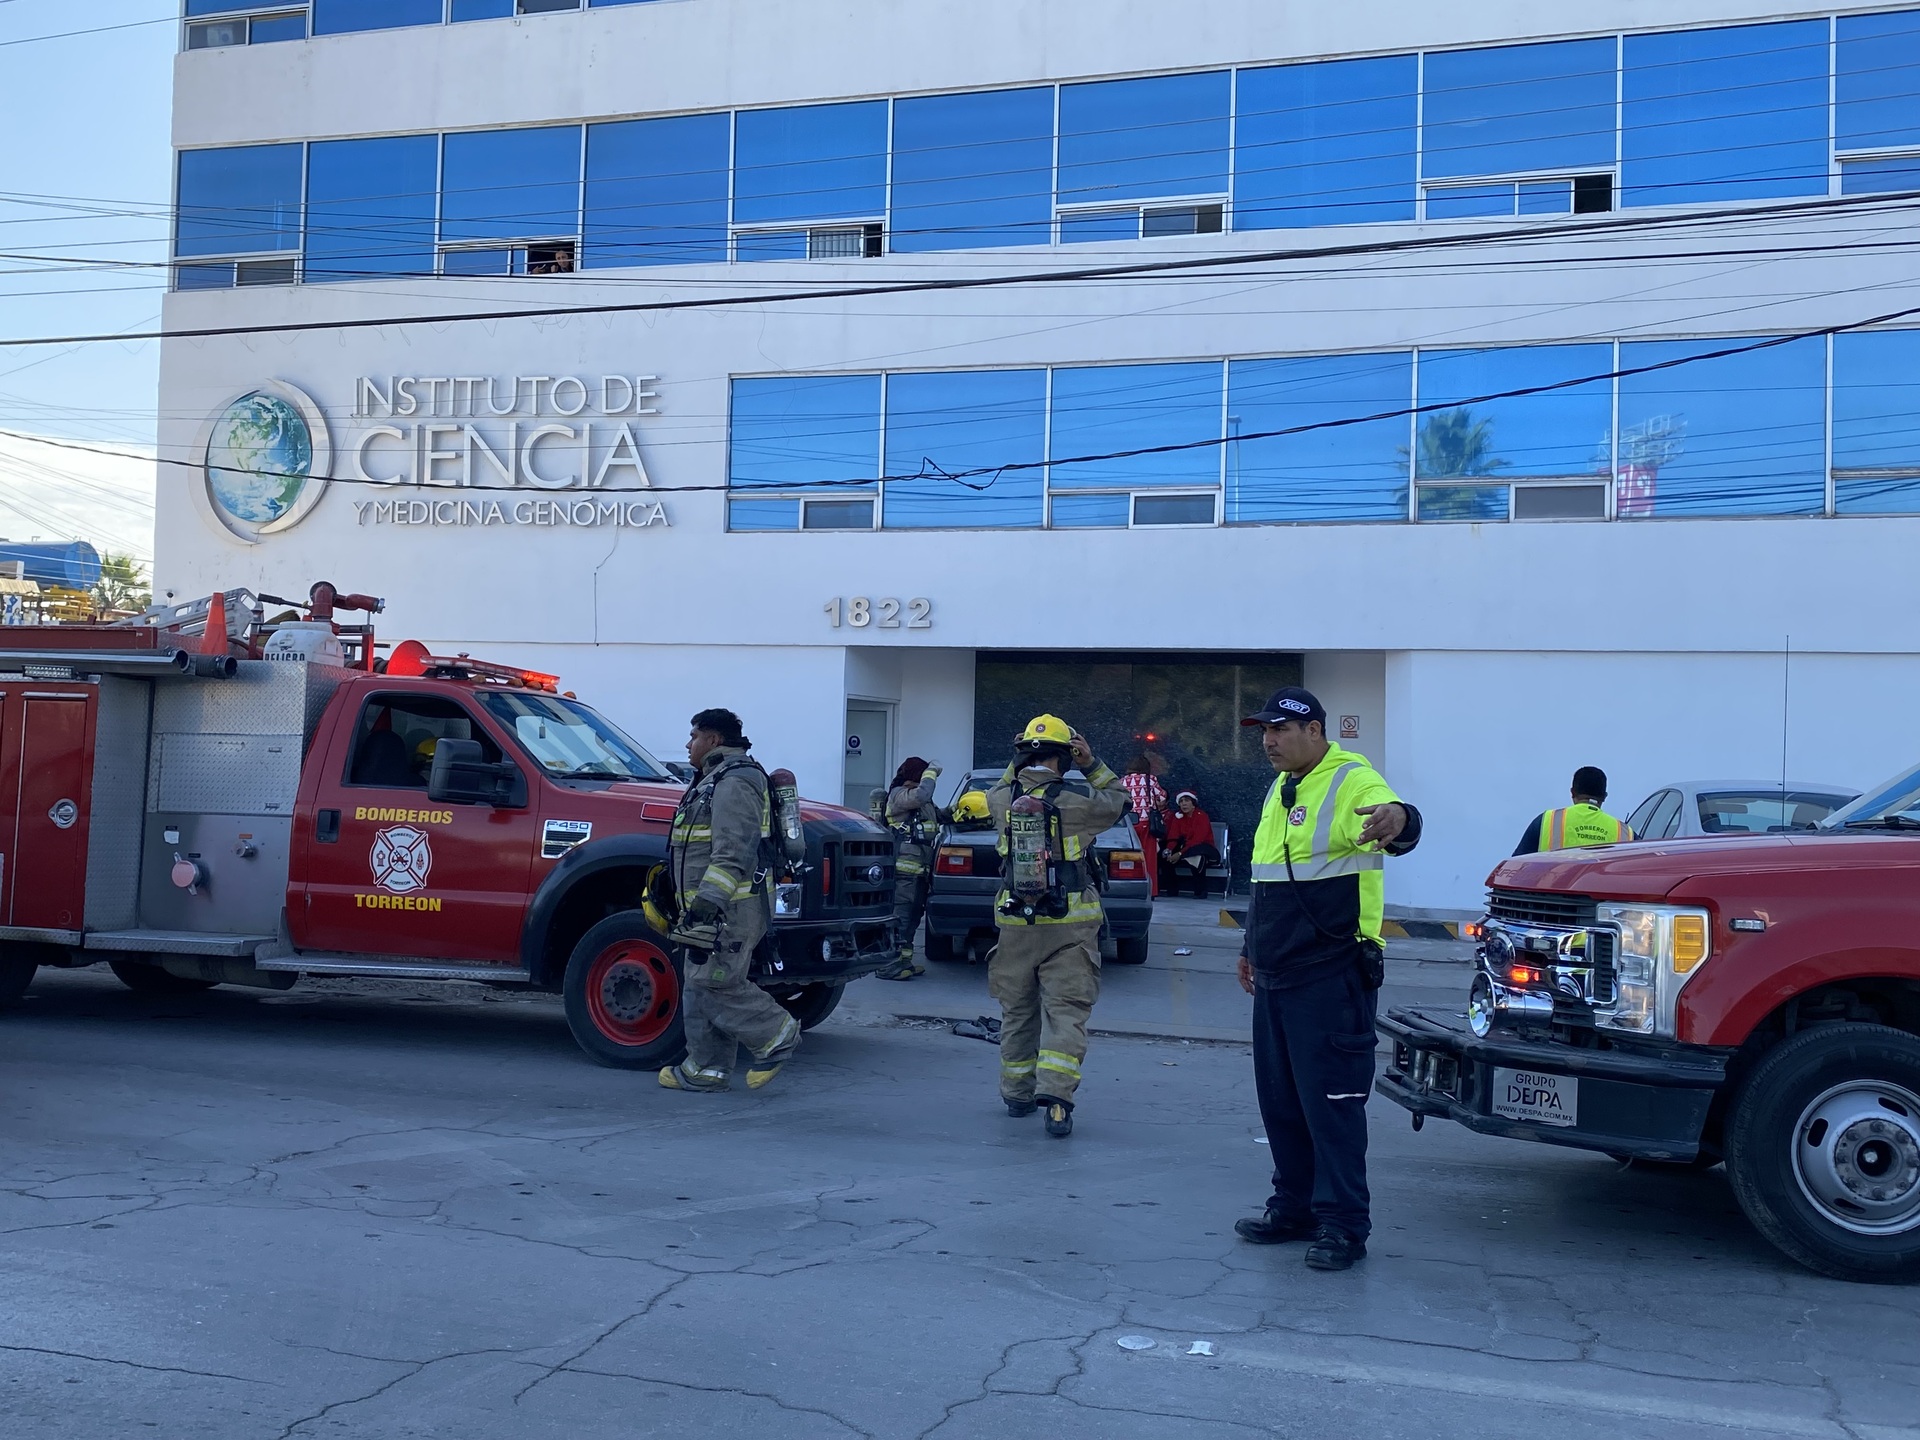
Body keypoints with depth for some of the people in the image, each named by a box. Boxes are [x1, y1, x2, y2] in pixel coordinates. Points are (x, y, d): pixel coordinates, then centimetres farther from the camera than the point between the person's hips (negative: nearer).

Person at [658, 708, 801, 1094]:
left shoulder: (734, 783, -15)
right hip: (713, 907, 11)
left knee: (715, 984, -11)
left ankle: (776, 1035, 2)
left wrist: (709, 901, -31)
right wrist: (699, 904, 31)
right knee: (701, 988, 11)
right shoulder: (716, 780, 21)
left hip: (730, 909, -11)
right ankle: (707, 1068, 15)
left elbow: (732, 852, -25)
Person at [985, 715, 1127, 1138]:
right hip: (1069, 928, -4)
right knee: (1067, 1012, -2)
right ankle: (1055, 1096, -15)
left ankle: (1017, 1094, 27)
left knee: (1018, 1012, 16)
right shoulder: (1075, 804, -12)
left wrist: (1018, 763, 15)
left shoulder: (1002, 801, -2)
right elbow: (1118, 800, 7)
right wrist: (1092, 765, 8)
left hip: (1015, 924, 4)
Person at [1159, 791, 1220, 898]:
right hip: (1184, 848, 6)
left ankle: (1200, 892, -25)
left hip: (1203, 849, -6)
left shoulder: (1201, 816, -13)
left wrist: (1180, 854, -29)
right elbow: (1173, 837, -4)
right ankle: (1172, 890, -3)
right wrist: (1169, 850, -25)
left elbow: (1197, 840, -22)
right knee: (1165, 857, -17)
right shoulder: (1178, 816, 5)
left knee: (1197, 857, -39)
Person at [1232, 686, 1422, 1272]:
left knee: (1333, 1100, -4)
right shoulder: (1281, 789, 16)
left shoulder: (1352, 781, -12)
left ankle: (1343, 1224, 4)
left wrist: (1397, 818, -58)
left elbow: (1398, 825, -34)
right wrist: (1252, 946, 29)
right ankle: (1294, 1208, 27)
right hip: (1276, 976, 9)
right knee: (1280, 1099, 15)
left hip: (1330, 977, -9)